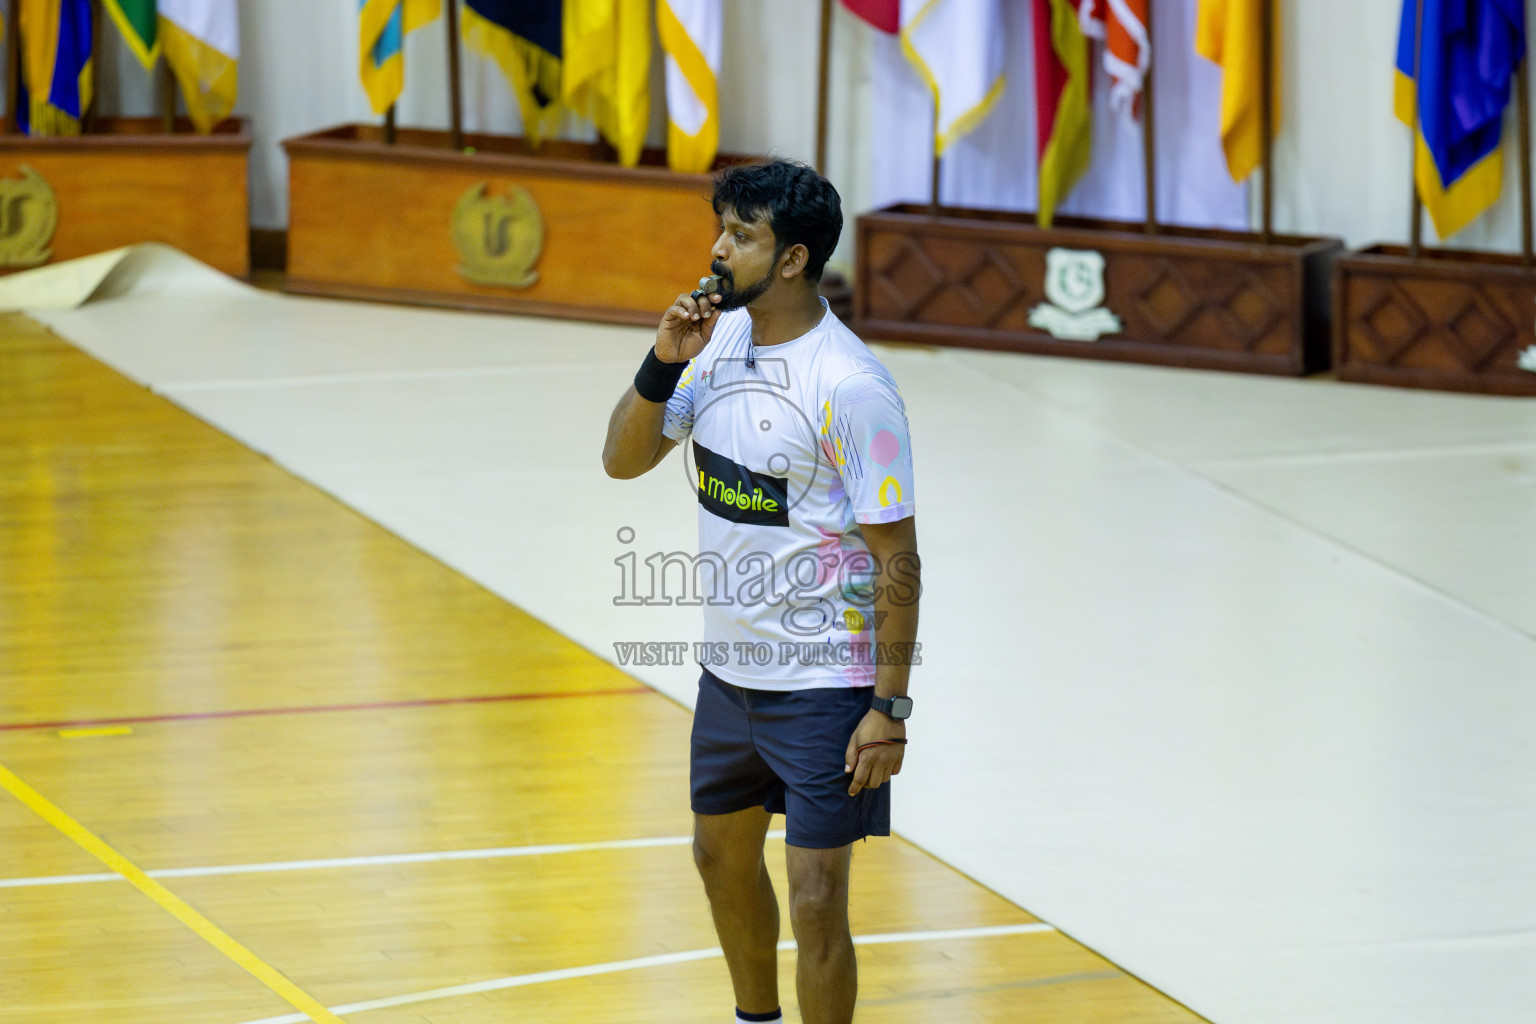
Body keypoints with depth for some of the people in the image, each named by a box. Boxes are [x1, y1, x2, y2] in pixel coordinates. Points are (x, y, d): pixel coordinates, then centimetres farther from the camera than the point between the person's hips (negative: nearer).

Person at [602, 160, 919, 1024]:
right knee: (723, 857, 24)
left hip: (824, 685, -8)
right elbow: (624, 460, 6)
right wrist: (663, 363, -12)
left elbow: (897, 562, -19)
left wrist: (890, 710, -20)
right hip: (732, 666, 8)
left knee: (815, 904, -6)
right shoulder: (721, 338, 1)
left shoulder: (849, 387, -22)